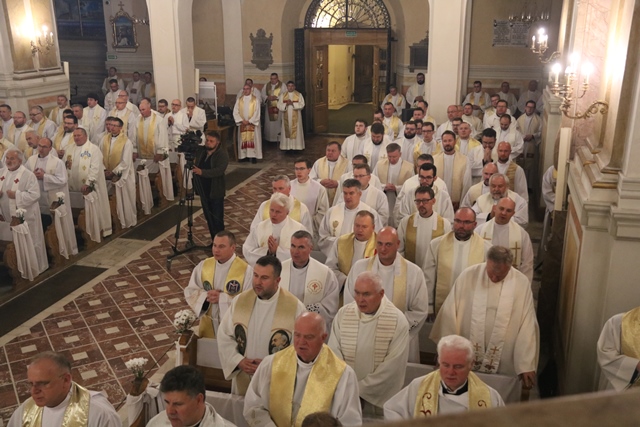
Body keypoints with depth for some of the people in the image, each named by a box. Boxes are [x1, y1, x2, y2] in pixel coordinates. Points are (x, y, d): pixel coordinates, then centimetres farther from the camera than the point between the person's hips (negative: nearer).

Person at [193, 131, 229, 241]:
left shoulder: (223, 154, -14)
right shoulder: (201, 151, 5)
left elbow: (219, 170, -27)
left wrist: (202, 172, -37)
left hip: (216, 192, -7)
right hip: (204, 190, 7)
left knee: (217, 219, -2)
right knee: (208, 217, 15)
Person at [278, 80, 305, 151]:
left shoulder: (299, 95, 1)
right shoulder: (282, 95, 6)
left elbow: (302, 105, -8)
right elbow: (279, 106, -1)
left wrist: (293, 104, -18)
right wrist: (286, 104, -18)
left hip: (296, 117, -1)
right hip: (286, 117, 1)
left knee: (296, 131, -1)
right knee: (287, 131, 1)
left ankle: (296, 146, 4)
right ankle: (287, 147, 5)